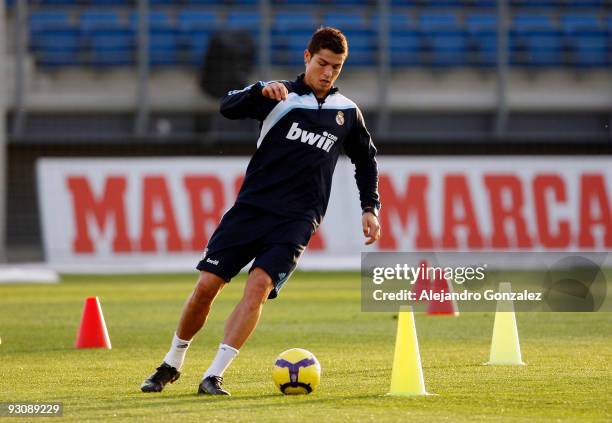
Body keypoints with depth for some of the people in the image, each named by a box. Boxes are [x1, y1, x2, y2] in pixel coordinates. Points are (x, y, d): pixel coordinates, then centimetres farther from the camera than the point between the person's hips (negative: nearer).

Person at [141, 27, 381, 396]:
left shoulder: (347, 113, 10)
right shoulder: (279, 96, 1)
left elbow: (366, 160, 26)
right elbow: (228, 108, -15)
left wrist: (371, 207, 17)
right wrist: (262, 90, -33)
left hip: (297, 220, 0)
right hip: (252, 206, 0)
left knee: (259, 285, -22)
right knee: (207, 284, -4)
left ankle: (214, 376, -21)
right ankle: (172, 365, 17)